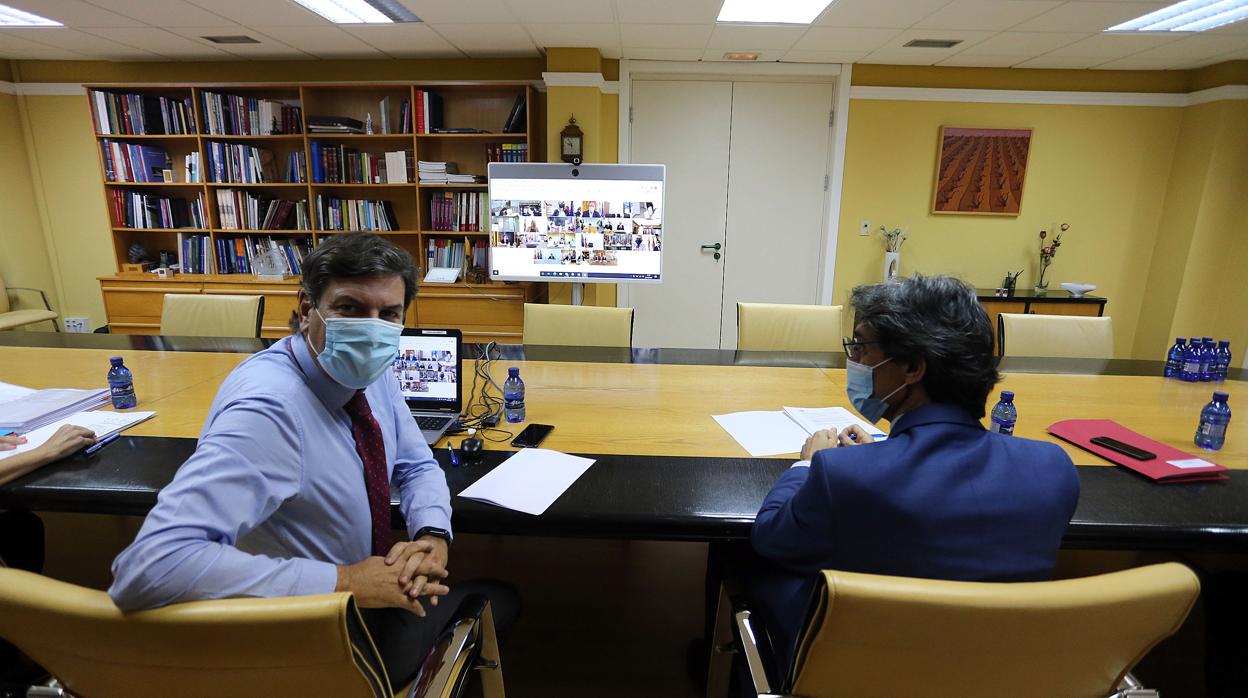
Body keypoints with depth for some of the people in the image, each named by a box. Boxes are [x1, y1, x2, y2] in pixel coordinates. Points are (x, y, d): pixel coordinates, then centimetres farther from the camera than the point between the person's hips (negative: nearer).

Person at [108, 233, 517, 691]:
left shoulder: (370, 373, -8)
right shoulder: (266, 408, -33)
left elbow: (416, 465, 4)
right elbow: (148, 567, -40)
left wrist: (433, 535, -16)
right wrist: (343, 580, -35)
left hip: (362, 595, 7)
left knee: (500, 598, 15)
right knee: (499, 601, -1)